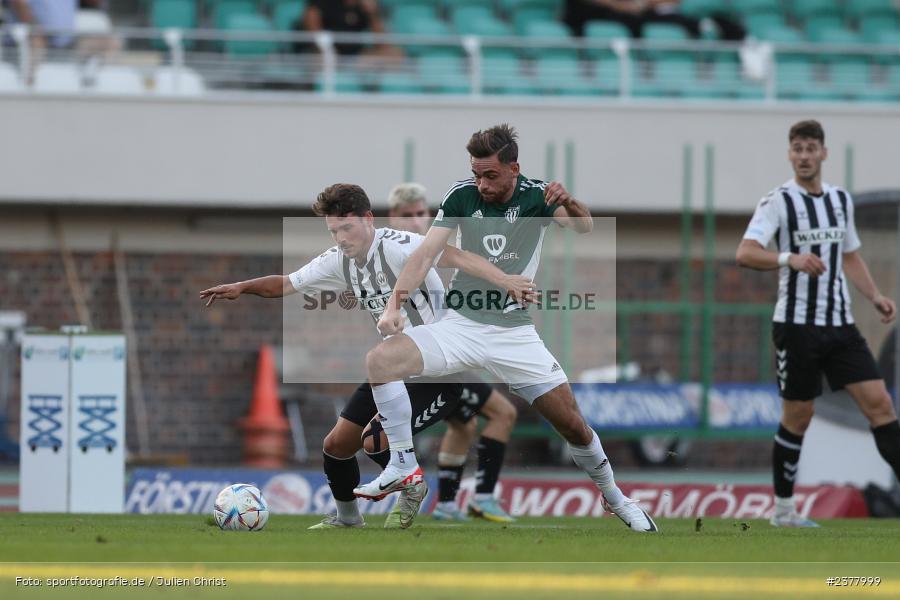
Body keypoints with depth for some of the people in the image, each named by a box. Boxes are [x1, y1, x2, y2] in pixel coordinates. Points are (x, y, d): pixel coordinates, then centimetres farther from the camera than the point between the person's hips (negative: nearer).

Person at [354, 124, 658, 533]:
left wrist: (570, 204, -46)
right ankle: (402, 465, -13)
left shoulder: (535, 196, -7)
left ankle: (614, 498, 24)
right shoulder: (463, 196, -6)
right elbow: (426, 253, -10)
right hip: (461, 326, 1)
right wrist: (394, 304, -24)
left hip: (514, 331, -1)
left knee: (573, 425, -3)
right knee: (380, 359, -24)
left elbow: (584, 227, -22)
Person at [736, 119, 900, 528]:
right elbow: (745, 253, -20)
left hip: (839, 324, 5)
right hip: (797, 323, -5)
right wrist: (790, 259, -36)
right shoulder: (779, 201, -7)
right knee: (797, 418, 1)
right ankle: (783, 509, 14)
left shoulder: (841, 199, 12)